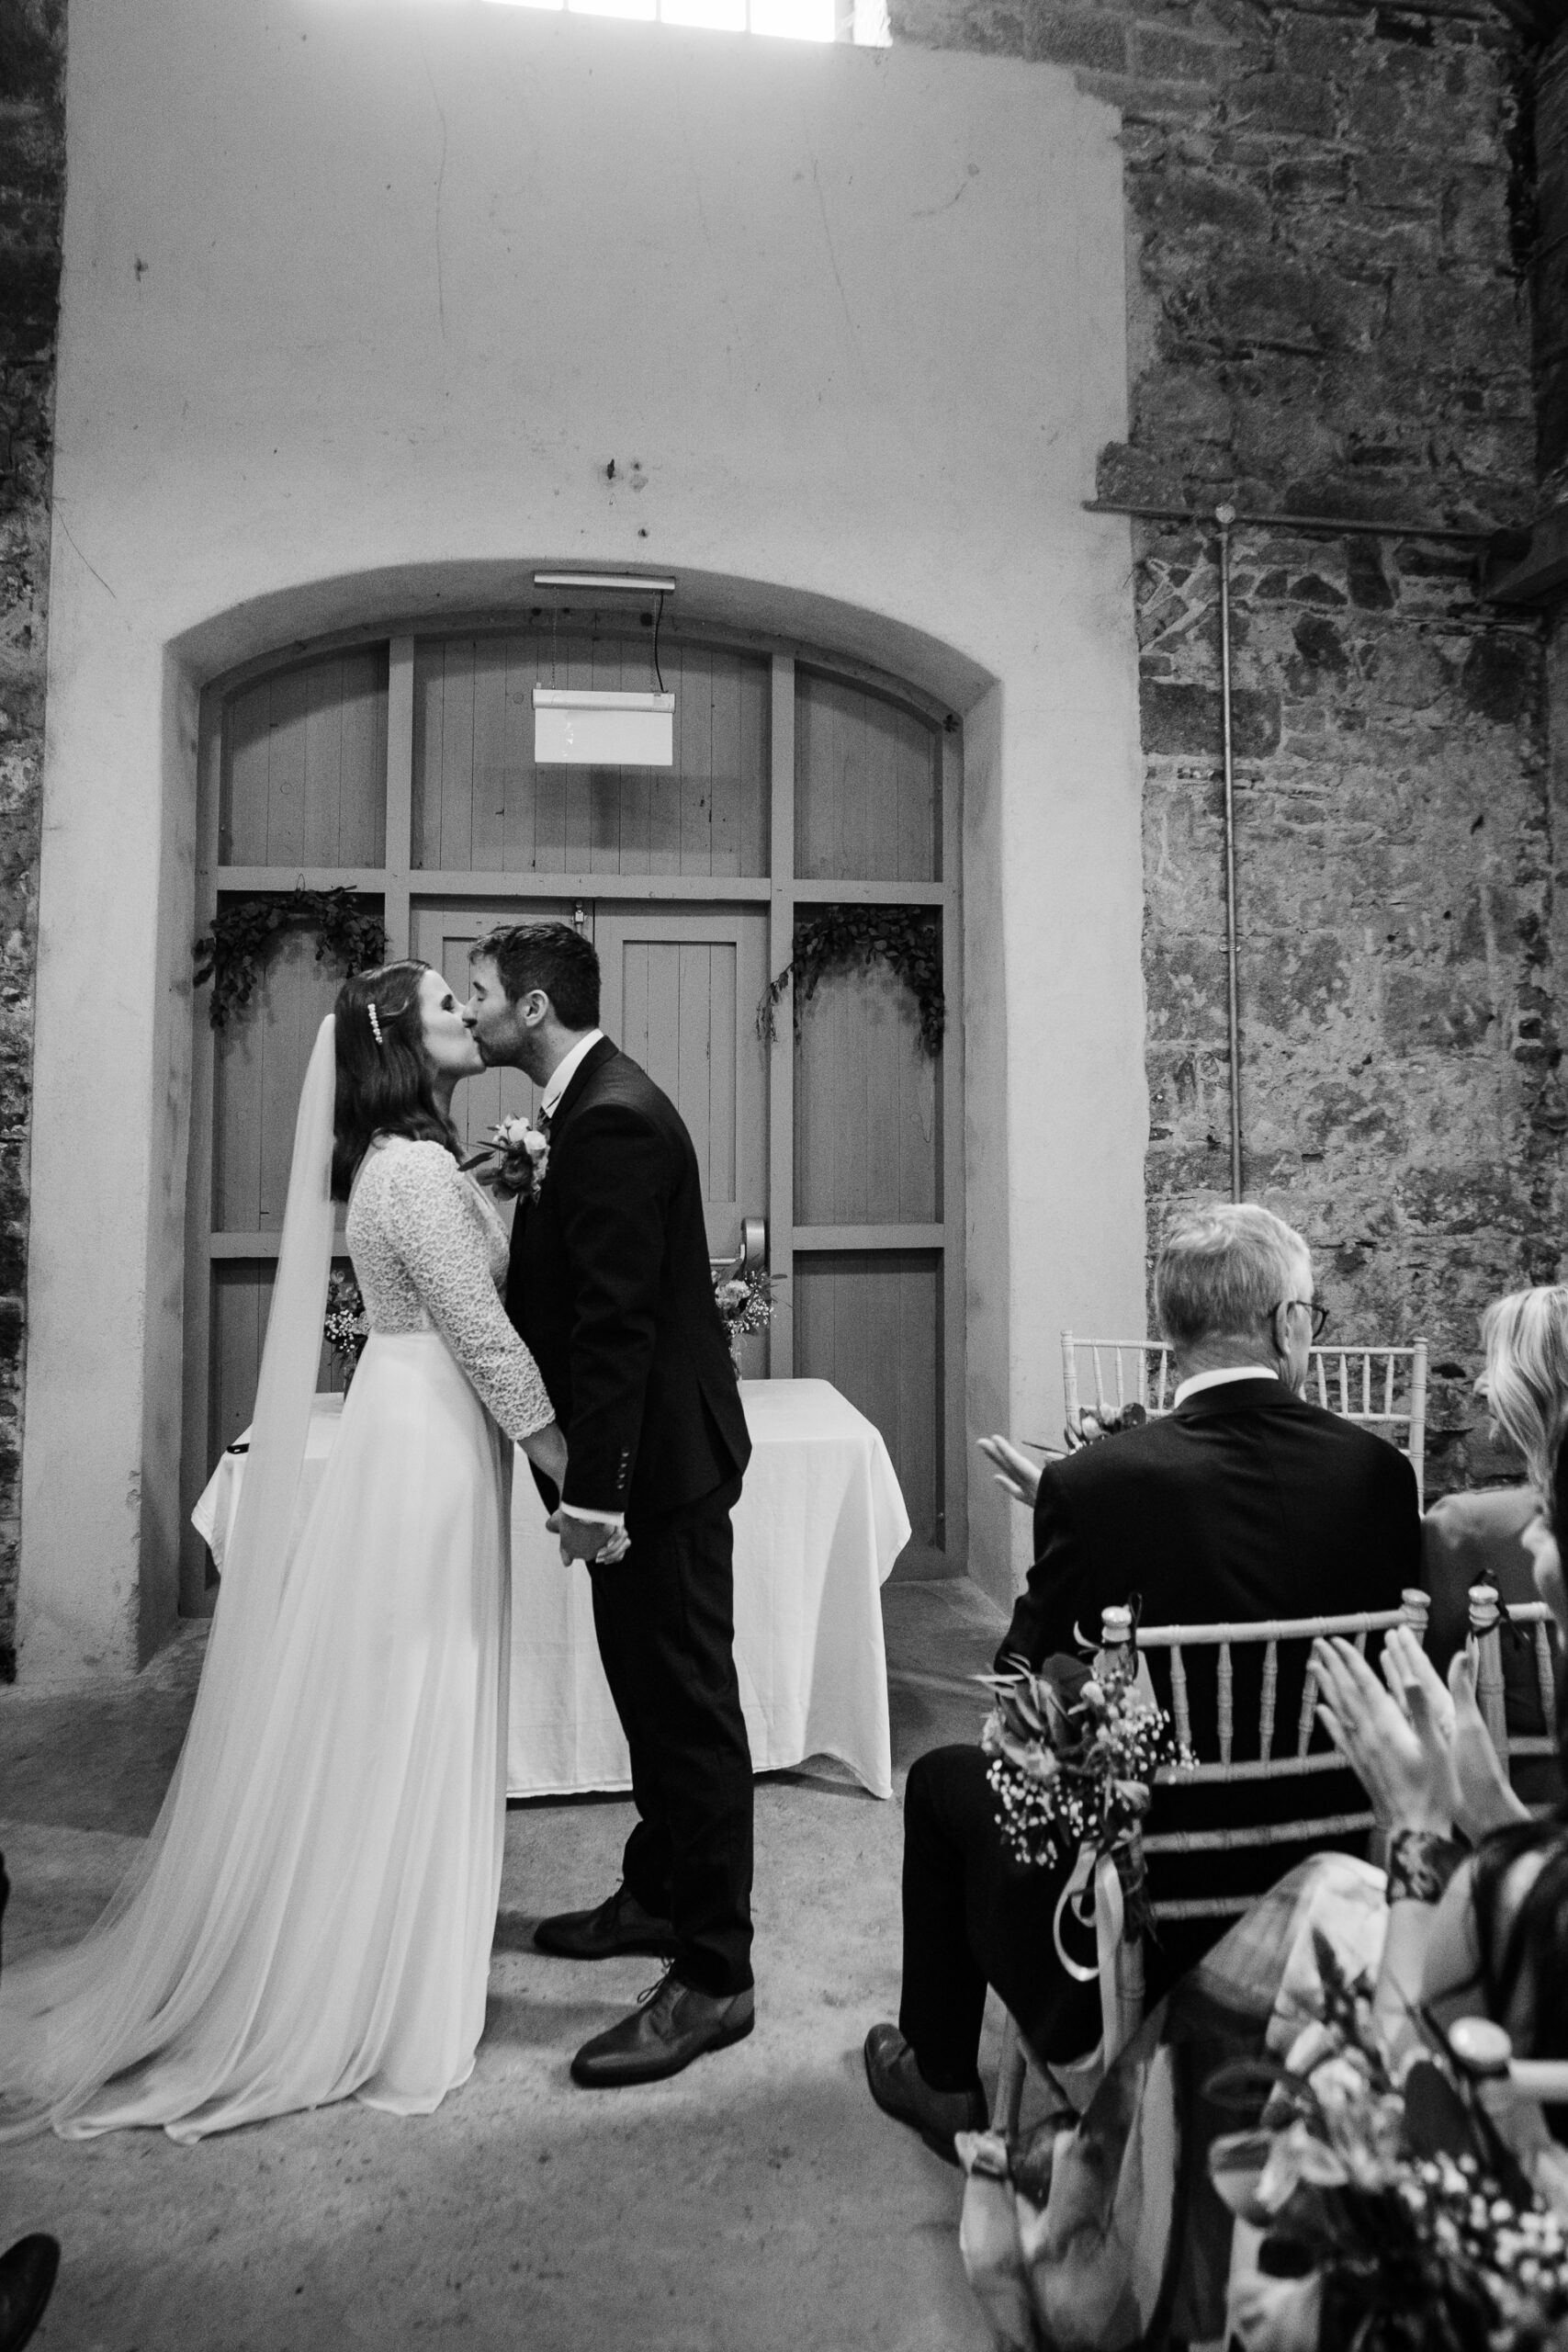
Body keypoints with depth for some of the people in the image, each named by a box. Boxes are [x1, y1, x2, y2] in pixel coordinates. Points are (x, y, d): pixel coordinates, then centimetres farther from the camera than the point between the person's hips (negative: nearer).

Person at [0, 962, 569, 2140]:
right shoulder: (415, 1170, -18)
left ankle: (377, 1947, 36)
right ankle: (381, 1997, 19)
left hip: (423, 1436, 9)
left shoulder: (414, 1157, 13)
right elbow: (483, 1335, -20)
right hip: (427, 1449, -9)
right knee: (401, 1713, 2)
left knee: (397, 1713, 19)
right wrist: (569, 1466, -16)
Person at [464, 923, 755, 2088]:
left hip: (657, 1463, -10)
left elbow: (616, 1320, -24)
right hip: (643, 1455, 10)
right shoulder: (599, 1105, 11)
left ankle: (713, 1974, 15)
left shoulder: (610, 1120, -20)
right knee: (653, 1695, 22)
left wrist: (594, 1488, -23)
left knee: (690, 1706, 1)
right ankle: (659, 1895, 39)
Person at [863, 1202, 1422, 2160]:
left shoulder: (1092, 1483, -23)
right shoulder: (1380, 1471, -13)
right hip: (1320, 1863, 5)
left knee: (943, 1778, 22)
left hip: (1142, 1899, -4)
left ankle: (941, 2078, 38)